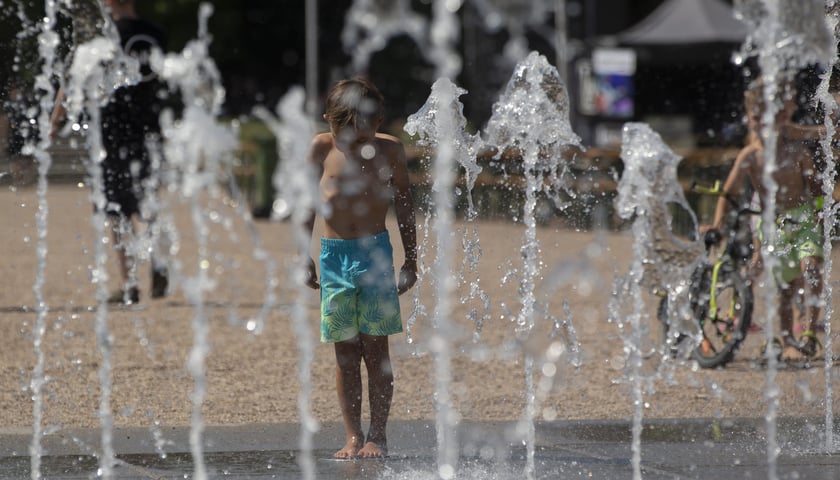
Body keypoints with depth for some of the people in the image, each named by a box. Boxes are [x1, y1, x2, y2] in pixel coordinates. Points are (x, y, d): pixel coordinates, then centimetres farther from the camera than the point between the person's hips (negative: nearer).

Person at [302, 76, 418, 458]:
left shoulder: (389, 150, -1)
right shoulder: (321, 149, -1)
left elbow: (403, 205, 8)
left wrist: (411, 259, 8)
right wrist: (304, 259, 4)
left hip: (376, 253, -1)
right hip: (334, 255, 1)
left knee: (375, 348, -2)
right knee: (345, 352, 3)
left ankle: (377, 436, 3)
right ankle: (353, 437, 7)